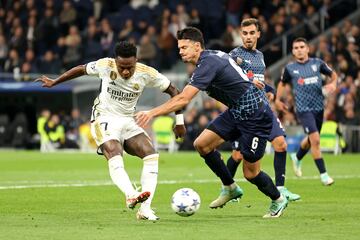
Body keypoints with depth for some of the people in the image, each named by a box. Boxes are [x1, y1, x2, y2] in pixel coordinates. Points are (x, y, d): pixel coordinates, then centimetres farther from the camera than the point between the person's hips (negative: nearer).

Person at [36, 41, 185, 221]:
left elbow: (173, 91, 1)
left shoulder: (146, 73, -11)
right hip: (104, 119, -3)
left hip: (128, 121, 3)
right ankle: (131, 196, -55)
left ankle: (144, 209, -26)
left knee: (151, 154, -21)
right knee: (114, 156, -32)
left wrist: (179, 121, -1)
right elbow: (81, 69, 6)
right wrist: (54, 82, 14)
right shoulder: (105, 66, -14)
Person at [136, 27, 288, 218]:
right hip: (236, 111, 10)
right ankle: (230, 188, 13)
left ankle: (278, 200, 24)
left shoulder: (208, 64, -22)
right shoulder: (215, 55, 7)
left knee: (250, 172, -2)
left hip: (255, 114, -10)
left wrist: (152, 113, -29)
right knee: (201, 144, -2)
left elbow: (183, 99, -29)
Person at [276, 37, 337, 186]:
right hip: (303, 109, -3)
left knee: (311, 139, 18)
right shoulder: (290, 68, 0)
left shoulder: (317, 63, 2)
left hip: (319, 107, 3)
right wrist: (278, 99, 10)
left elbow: (333, 74, 16)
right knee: (315, 140, -16)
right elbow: (282, 83, 18)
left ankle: (297, 158, 49)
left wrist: (333, 84, -4)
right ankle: (323, 174, -8)